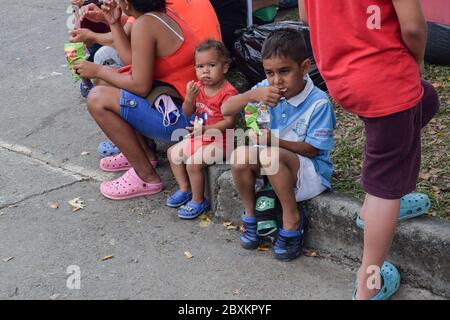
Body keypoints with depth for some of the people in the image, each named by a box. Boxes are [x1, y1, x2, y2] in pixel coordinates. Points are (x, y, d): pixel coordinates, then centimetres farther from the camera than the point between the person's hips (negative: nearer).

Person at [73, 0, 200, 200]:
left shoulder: (144, 24, -19)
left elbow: (140, 86, -20)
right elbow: (137, 66, 10)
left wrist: (97, 71, -8)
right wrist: (114, 24, 9)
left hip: (181, 115, -10)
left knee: (98, 99, -14)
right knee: (106, 79, 16)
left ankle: (146, 177, -3)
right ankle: (140, 153, 22)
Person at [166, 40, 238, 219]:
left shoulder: (228, 93, -21)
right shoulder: (198, 87, 2)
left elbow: (229, 122, -25)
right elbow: (187, 112, 4)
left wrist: (206, 129, -35)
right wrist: (189, 98, -17)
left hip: (219, 140, -9)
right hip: (200, 137, 9)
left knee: (193, 163, -23)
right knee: (173, 153, 12)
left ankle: (198, 201, -4)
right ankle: (185, 189, 24)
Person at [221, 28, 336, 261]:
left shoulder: (318, 103, -20)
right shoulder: (267, 89, -6)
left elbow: (312, 150, -18)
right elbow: (226, 110, -10)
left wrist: (274, 141, -30)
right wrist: (253, 94, -29)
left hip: (311, 170, -6)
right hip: (276, 168, 6)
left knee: (271, 156, -35)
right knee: (240, 157, -23)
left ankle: (292, 218, -16)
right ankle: (250, 213, 0)